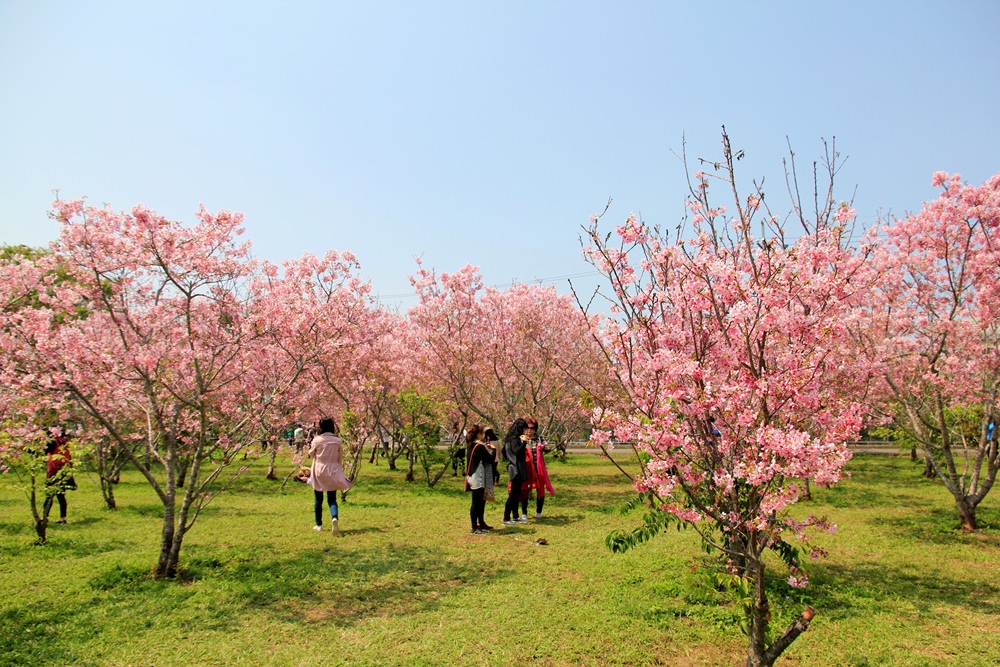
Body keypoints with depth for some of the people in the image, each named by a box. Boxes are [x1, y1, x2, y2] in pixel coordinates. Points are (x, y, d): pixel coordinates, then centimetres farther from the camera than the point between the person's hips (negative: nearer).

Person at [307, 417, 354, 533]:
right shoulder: (338, 441, -4)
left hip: (318, 472, -1)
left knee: (318, 499, 12)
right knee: (332, 499, 7)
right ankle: (335, 517, -20)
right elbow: (340, 459, 5)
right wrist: (339, 470, 17)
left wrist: (311, 446, 24)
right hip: (332, 472, 1)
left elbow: (311, 454, 7)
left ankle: (319, 525, 19)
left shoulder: (316, 440, -9)